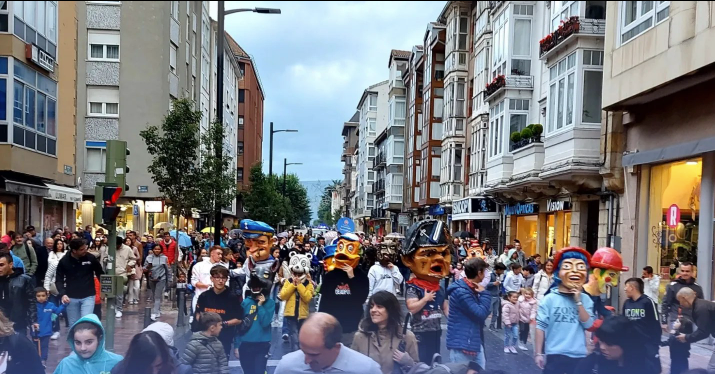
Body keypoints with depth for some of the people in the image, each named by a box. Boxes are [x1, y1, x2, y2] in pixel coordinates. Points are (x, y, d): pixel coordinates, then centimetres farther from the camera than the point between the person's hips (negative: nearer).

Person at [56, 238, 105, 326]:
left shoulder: (91, 258, -5)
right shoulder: (64, 261, -6)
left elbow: (100, 274, 8)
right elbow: (59, 280, 1)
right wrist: (63, 294, -14)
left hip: (88, 296, -1)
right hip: (71, 298, 1)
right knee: (73, 324, 9)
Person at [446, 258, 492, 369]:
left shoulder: (472, 289, 12)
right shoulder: (461, 291, -21)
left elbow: (484, 312, 13)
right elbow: (480, 314, -22)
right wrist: (484, 293, -13)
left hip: (474, 341, 10)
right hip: (461, 343, -10)